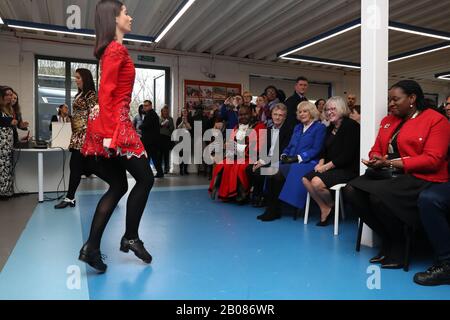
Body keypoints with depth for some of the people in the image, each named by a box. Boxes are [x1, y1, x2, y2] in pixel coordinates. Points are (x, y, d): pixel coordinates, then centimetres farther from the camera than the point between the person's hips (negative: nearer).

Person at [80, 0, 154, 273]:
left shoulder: (112, 49, 21)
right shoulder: (117, 48, -7)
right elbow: (106, 92, -17)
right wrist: (110, 132, -23)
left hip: (111, 125, 9)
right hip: (115, 125, -9)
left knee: (118, 186, 10)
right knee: (145, 178, 1)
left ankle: (92, 247, 10)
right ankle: (131, 237, 12)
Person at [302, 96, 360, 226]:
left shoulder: (351, 126, -12)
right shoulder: (330, 128, 16)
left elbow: (347, 155, -19)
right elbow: (325, 150, 18)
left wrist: (326, 166, -17)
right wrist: (321, 163, -3)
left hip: (347, 169, -9)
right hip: (330, 167, 9)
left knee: (317, 182, -27)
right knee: (306, 179, -10)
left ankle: (332, 206, 2)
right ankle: (325, 209, -1)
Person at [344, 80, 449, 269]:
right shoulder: (388, 121, 18)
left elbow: (432, 159, -13)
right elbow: (376, 150, 18)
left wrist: (390, 163, -18)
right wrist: (376, 159, -8)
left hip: (421, 178, -7)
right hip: (388, 175, 7)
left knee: (379, 196, -33)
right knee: (351, 191, -18)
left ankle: (399, 245, -6)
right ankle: (387, 240, -3)